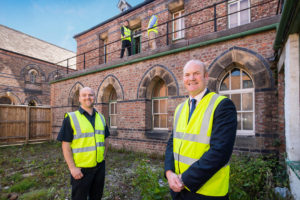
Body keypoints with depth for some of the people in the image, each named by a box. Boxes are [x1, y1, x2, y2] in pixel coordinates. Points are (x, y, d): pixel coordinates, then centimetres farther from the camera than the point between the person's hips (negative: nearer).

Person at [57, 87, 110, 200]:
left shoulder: (101, 118, 4)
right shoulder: (71, 118, -10)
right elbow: (66, 145, -12)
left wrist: (103, 157, 7)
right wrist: (72, 168, -14)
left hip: (100, 166, 4)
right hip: (81, 169, -4)